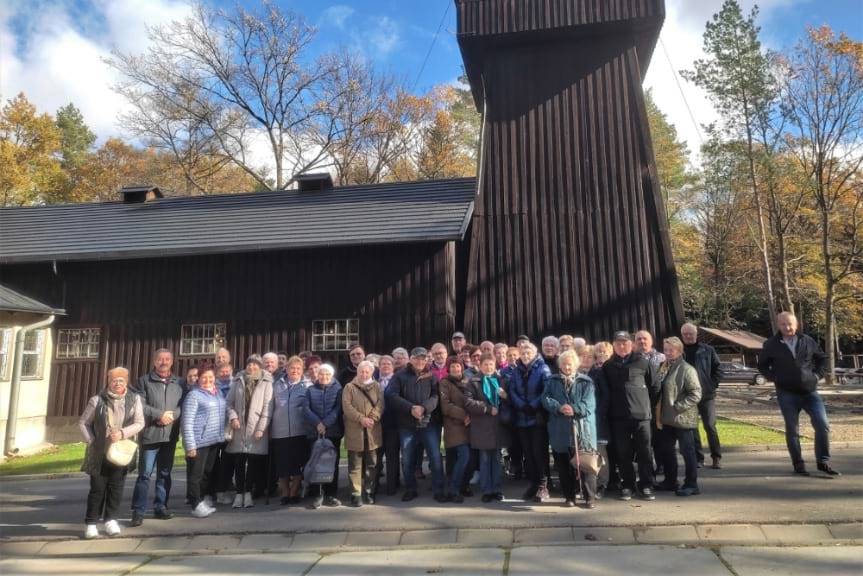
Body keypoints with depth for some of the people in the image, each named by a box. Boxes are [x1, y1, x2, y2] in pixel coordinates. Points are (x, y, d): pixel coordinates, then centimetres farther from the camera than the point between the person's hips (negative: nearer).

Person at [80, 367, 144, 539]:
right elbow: (83, 422, 5)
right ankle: (91, 523, 15)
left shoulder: (134, 399, -2)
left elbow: (139, 423, -3)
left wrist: (122, 433, -17)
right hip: (99, 453, -1)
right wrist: (91, 441, -5)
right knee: (98, 488, 3)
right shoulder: (97, 400, -3)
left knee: (116, 487, 6)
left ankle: (110, 520, 21)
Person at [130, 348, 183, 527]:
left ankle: (160, 507, 21)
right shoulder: (144, 381, 3)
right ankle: (138, 511, 3)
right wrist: (159, 415, -13)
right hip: (150, 434, -3)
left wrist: (171, 415, -14)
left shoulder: (178, 383, 10)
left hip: (170, 435, 3)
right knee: (144, 474, -3)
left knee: (165, 473, 11)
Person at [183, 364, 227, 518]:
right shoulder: (194, 395, -10)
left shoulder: (218, 393, 11)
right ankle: (196, 505, 8)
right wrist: (190, 445, -18)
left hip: (215, 441, 7)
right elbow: (187, 421, -14)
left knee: (209, 472, 16)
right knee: (196, 474, 0)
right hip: (199, 442, -7)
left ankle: (205, 499, 28)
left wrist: (223, 435, 11)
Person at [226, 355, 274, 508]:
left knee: (254, 462, 2)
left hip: (256, 429, -2)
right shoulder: (238, 381, 10)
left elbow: (267, 408, -5)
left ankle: (248, 492, 14)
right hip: (239, 428, 2)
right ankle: (239, 493, 10)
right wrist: (233, 417, -9)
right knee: (238, 462, 2)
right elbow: (229, 403, 8)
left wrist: (261, 428, -11)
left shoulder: (266, 383, 0)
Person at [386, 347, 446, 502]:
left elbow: (436, 396, -5)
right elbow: (392, 395, -10)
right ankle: (410, 489, 25)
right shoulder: (400, 376, 3)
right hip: (407, 424, 0)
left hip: (429, 423, 0)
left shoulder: (431, 376, 6)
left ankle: (438, 490, 11)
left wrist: (424, 407, -23)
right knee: (407, 459, 9)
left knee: (435, 457, -1)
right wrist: (411, 408, -19)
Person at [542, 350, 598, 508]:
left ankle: (590, 497, 4)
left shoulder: (586, 382, 5)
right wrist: (559, 407, -18)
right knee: (563, 465, 8)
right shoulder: (552, 381, 12)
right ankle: (569, 496, 20)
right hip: (560, 431, 2)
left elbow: (589, 404, -6)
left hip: (582, 429, -2)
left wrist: (574, 409, -22)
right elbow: (546, 399, 0)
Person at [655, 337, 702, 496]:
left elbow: (696, 394, -18)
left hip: (683, 419, -8)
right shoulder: (665, 367, 11)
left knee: (687, 451, 1)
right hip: (668, 419, 9)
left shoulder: (687, 369, -14)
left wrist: (678, 406, -19)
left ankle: (691, 484, 12)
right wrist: (661, 414, 11)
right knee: (665, 449, 15)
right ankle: (670, 481, 29)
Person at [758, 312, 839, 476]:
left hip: (810, 391, 2)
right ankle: (798, 464, 13)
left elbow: (822, 358, 18)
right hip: (787, 394, -2)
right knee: (792, 430, 3)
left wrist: (817, 375, 5)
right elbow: (762, 365, 10)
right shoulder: (772, 344, -2)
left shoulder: (808, 341, 4)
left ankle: (823, 461, 12)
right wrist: (774, 378, -2)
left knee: (823, 425, -3)